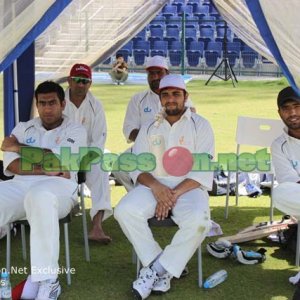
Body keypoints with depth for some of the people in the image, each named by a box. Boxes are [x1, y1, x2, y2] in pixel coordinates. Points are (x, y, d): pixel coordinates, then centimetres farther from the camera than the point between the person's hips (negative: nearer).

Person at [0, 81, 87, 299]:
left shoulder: (75, 131, 13)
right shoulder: (23, 128, 23)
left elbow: (57, 161, -5)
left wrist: (18, 147, 4)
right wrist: (45, 168, -7)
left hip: (59, 187, -3)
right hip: (21, 185, 4)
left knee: (40, 196, -41)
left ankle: (48, 281, -33)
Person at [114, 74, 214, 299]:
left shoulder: (200, 126, 4)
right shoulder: (149, 128, 15)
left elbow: (204, 171, -6)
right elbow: (137, 165, 7)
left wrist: (175, 194, -18)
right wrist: (155, 186, -15)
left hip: (188, 187, -2)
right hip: (154, 185, 3)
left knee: (198, 221, -35)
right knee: (125, 210, -27)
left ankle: (156, 269, -16)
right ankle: (164, 270, -15)